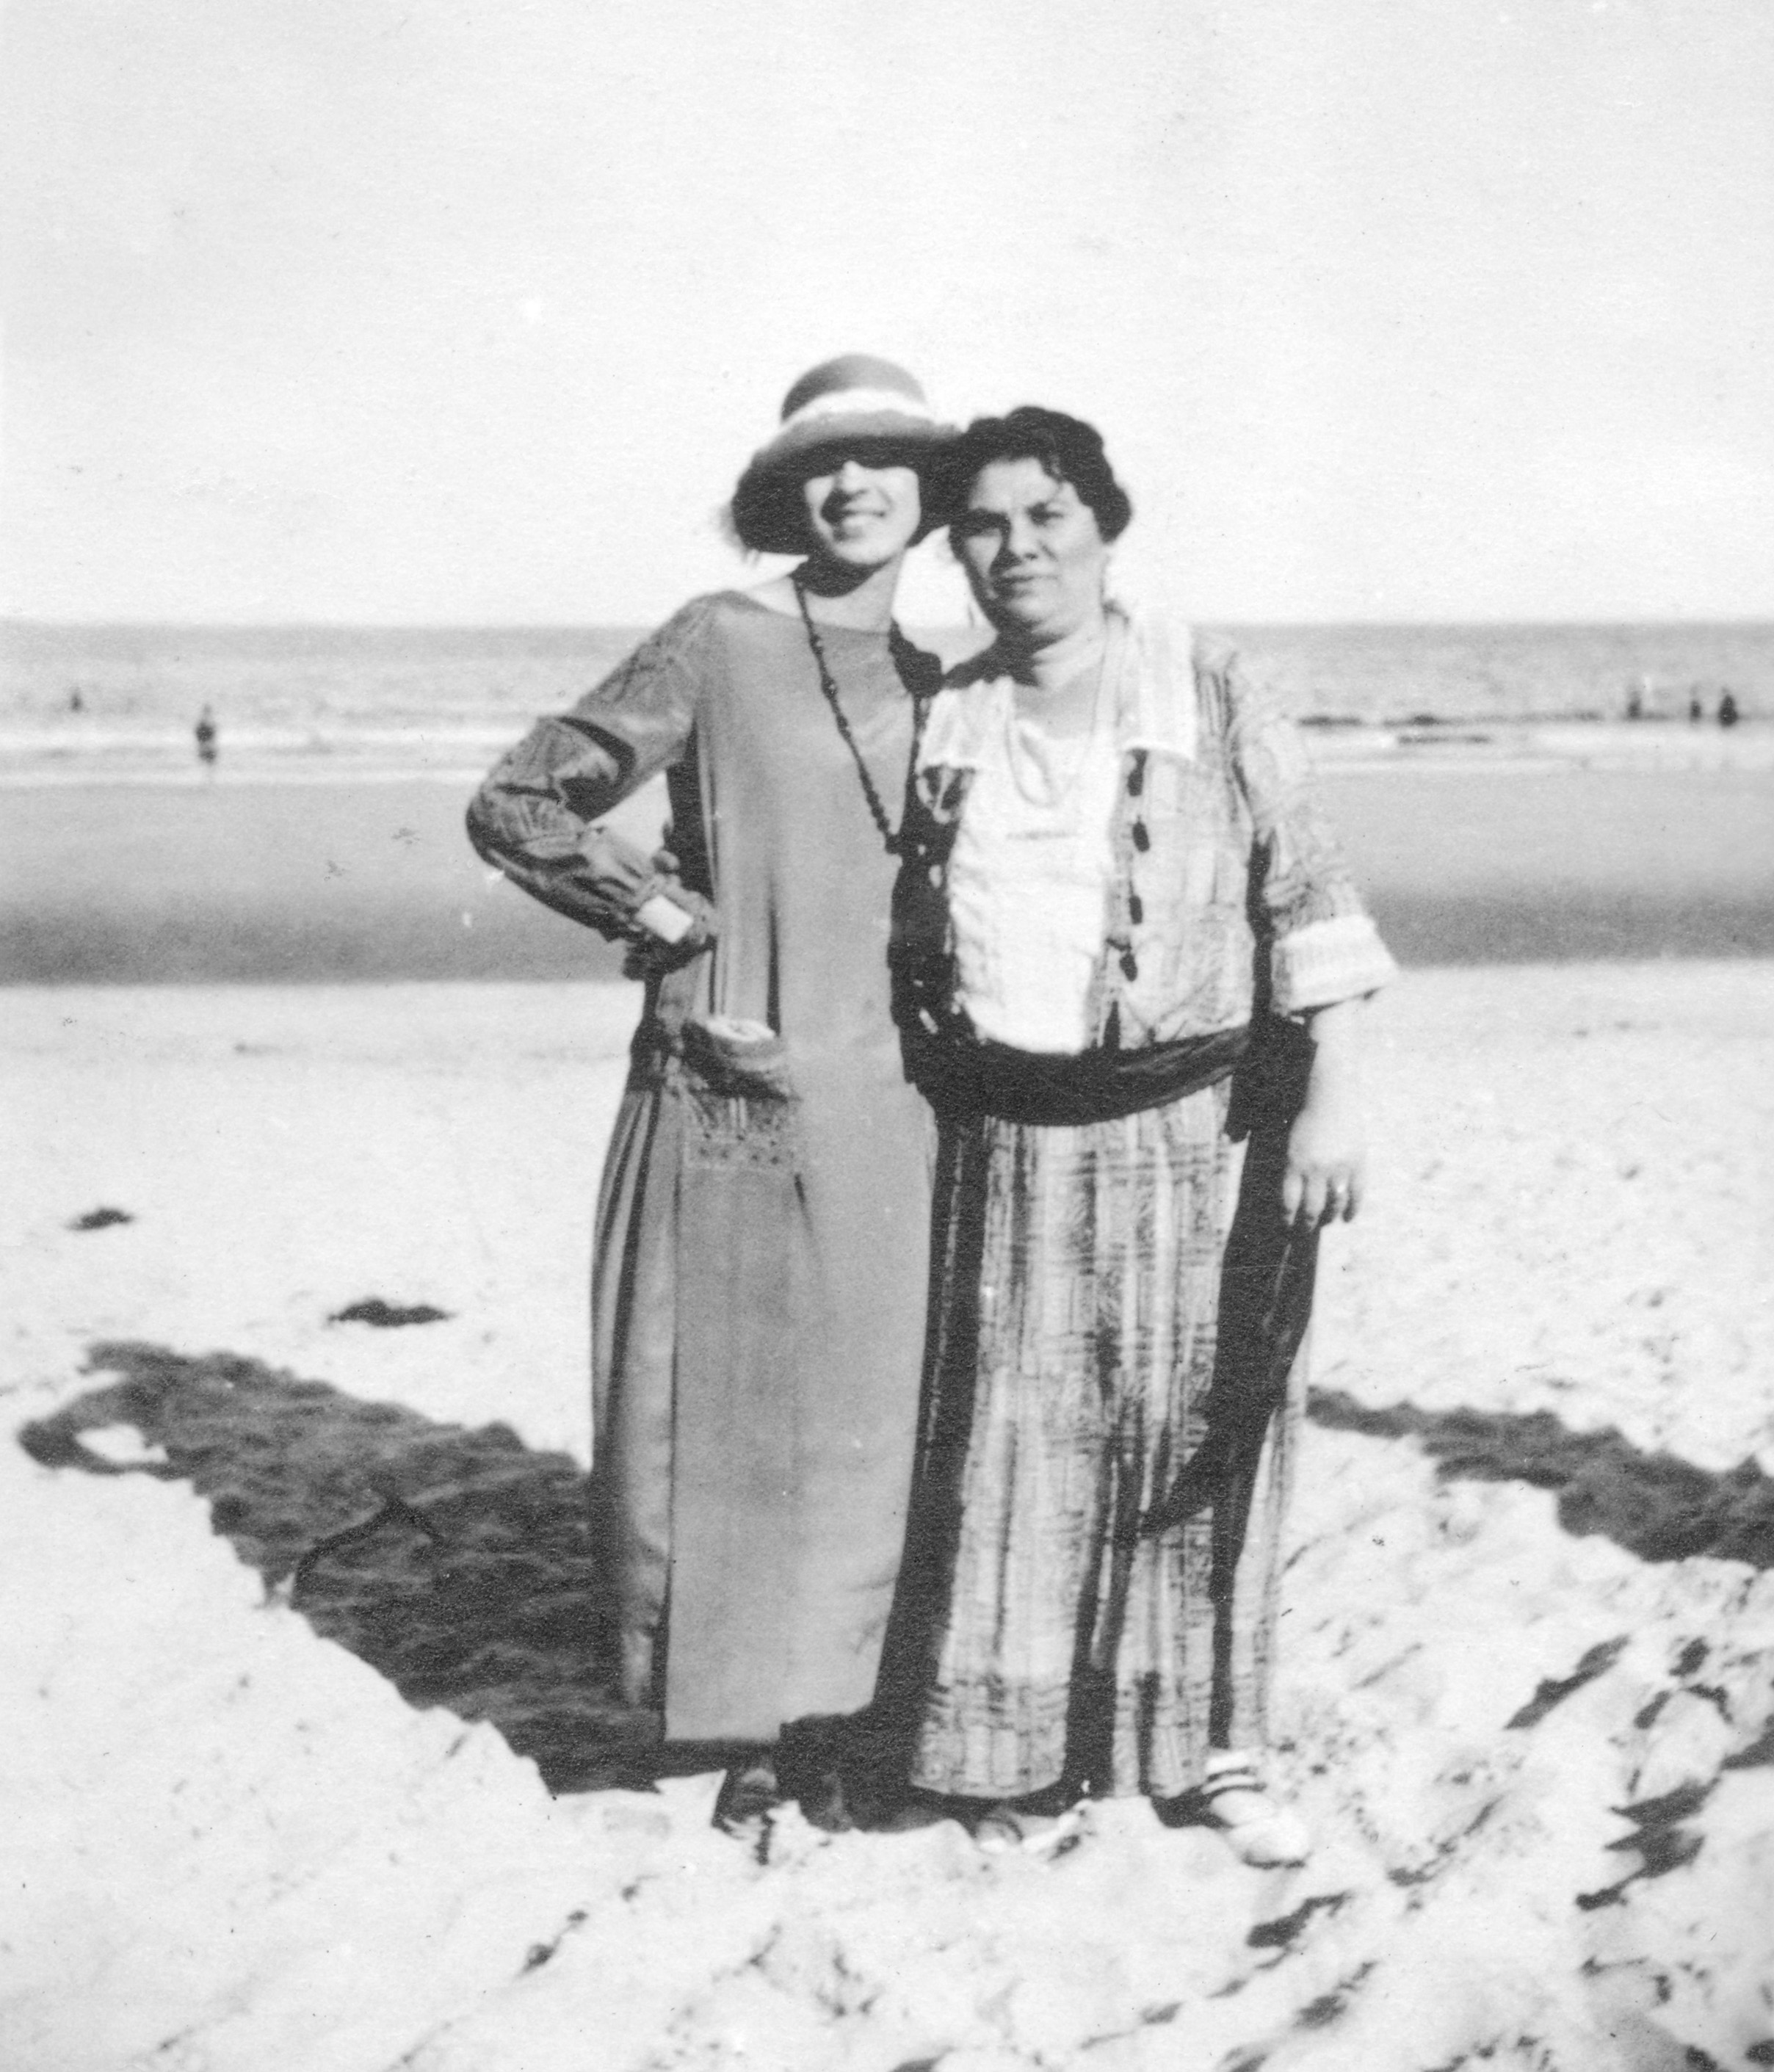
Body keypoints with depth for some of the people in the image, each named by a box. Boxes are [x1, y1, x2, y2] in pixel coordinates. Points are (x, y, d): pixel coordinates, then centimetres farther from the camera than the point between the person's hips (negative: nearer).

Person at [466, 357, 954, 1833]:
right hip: (725, 1093, -4)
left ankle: (828, 1725, 26)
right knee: (717, 1421, 3)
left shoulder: (935, 689, 10)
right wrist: (667, 912, -7)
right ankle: (747, 1732, 20)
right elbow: (514, 808, -4)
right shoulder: (719, 643, -4)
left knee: (856, 1425, 9)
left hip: (876, 1106, 4)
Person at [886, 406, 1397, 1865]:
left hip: (1193, 1128, -2)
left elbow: (1308, 903, -4)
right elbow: (906, 935, 16)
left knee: (1199, 1437, 6)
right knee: (1013, 1445, 5)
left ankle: (1207, 1747, 23)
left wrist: (1334, 1093, -11)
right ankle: (1025, 1755, 20)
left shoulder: (1211, 700, -1)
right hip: (1006, 1143, 2)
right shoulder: (942, 723, 8)